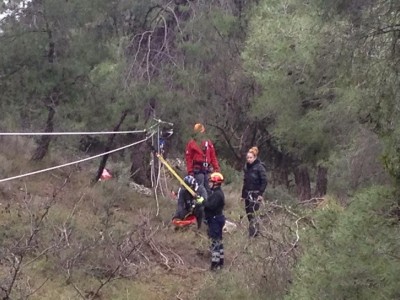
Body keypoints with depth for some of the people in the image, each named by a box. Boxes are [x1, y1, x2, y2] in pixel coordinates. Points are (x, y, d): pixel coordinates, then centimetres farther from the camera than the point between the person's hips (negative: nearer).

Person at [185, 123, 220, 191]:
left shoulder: (208, 143, 13)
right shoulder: (191, 144, 0)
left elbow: (213, 157, 14)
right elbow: (188, 159, -3)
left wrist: (216, 168, 6)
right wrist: (190, 172, -9)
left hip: (207, 170, 5)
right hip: (198, 170, -5)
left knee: (207, 188, 8)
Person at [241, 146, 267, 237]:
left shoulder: (259, 167, -9)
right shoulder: (247, 167, 11)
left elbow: (264, 181, -11)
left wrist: (260, 193, -17)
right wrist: (243, 194, 17)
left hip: (255, 194, -7)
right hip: (247, 194, 7)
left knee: (252, 213, -14)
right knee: (248, 213, 7)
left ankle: (253, 232, -9)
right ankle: (255, 230, 17)